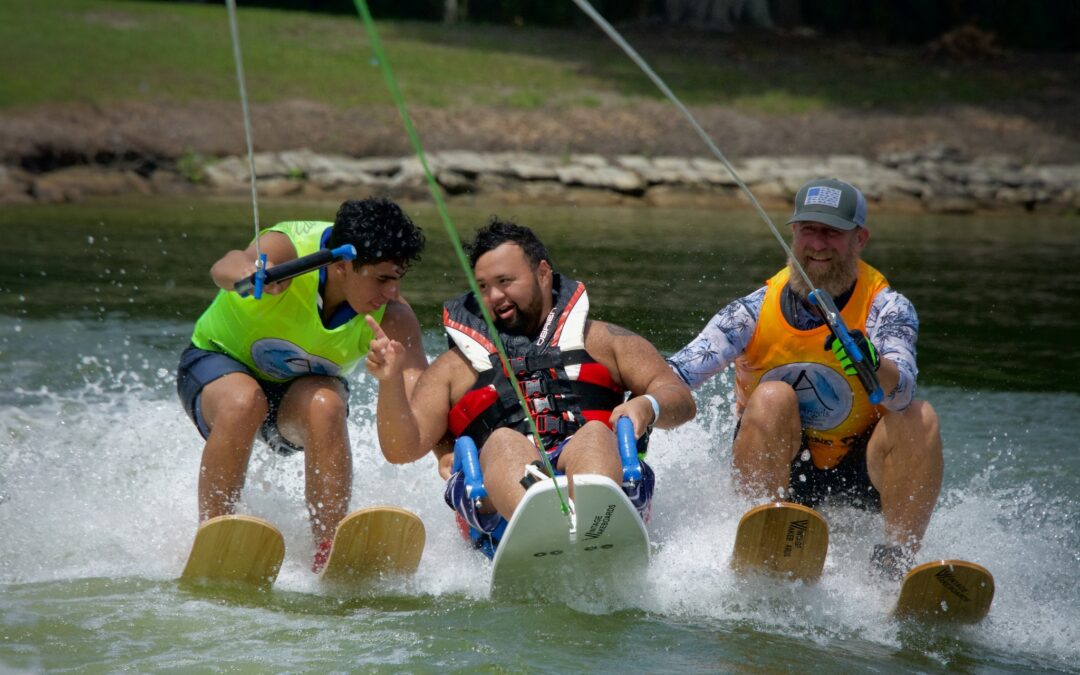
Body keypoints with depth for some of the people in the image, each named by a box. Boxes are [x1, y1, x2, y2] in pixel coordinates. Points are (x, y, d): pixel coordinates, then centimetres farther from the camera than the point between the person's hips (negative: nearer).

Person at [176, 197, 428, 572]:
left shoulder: (392, 317, -22)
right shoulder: (287, 248, -31)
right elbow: (226, 267, -53)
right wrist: (252, 275, -78)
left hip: (302, 388, 2)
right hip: (220, 363, -2)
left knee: (325, 406, -32)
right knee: (243, 402, -36)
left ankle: (328, 554, -29)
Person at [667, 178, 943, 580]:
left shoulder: (886, 308, -9)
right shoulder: (755, 312, -7)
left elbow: (902, 391, -30)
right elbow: (676, 374, -19)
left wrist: (871, 365, -53)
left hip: (859, 472, 0)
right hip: (775, 470, 0)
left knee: (918, 419, -26)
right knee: (773, 398, -28)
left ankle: (895, 562, -22)